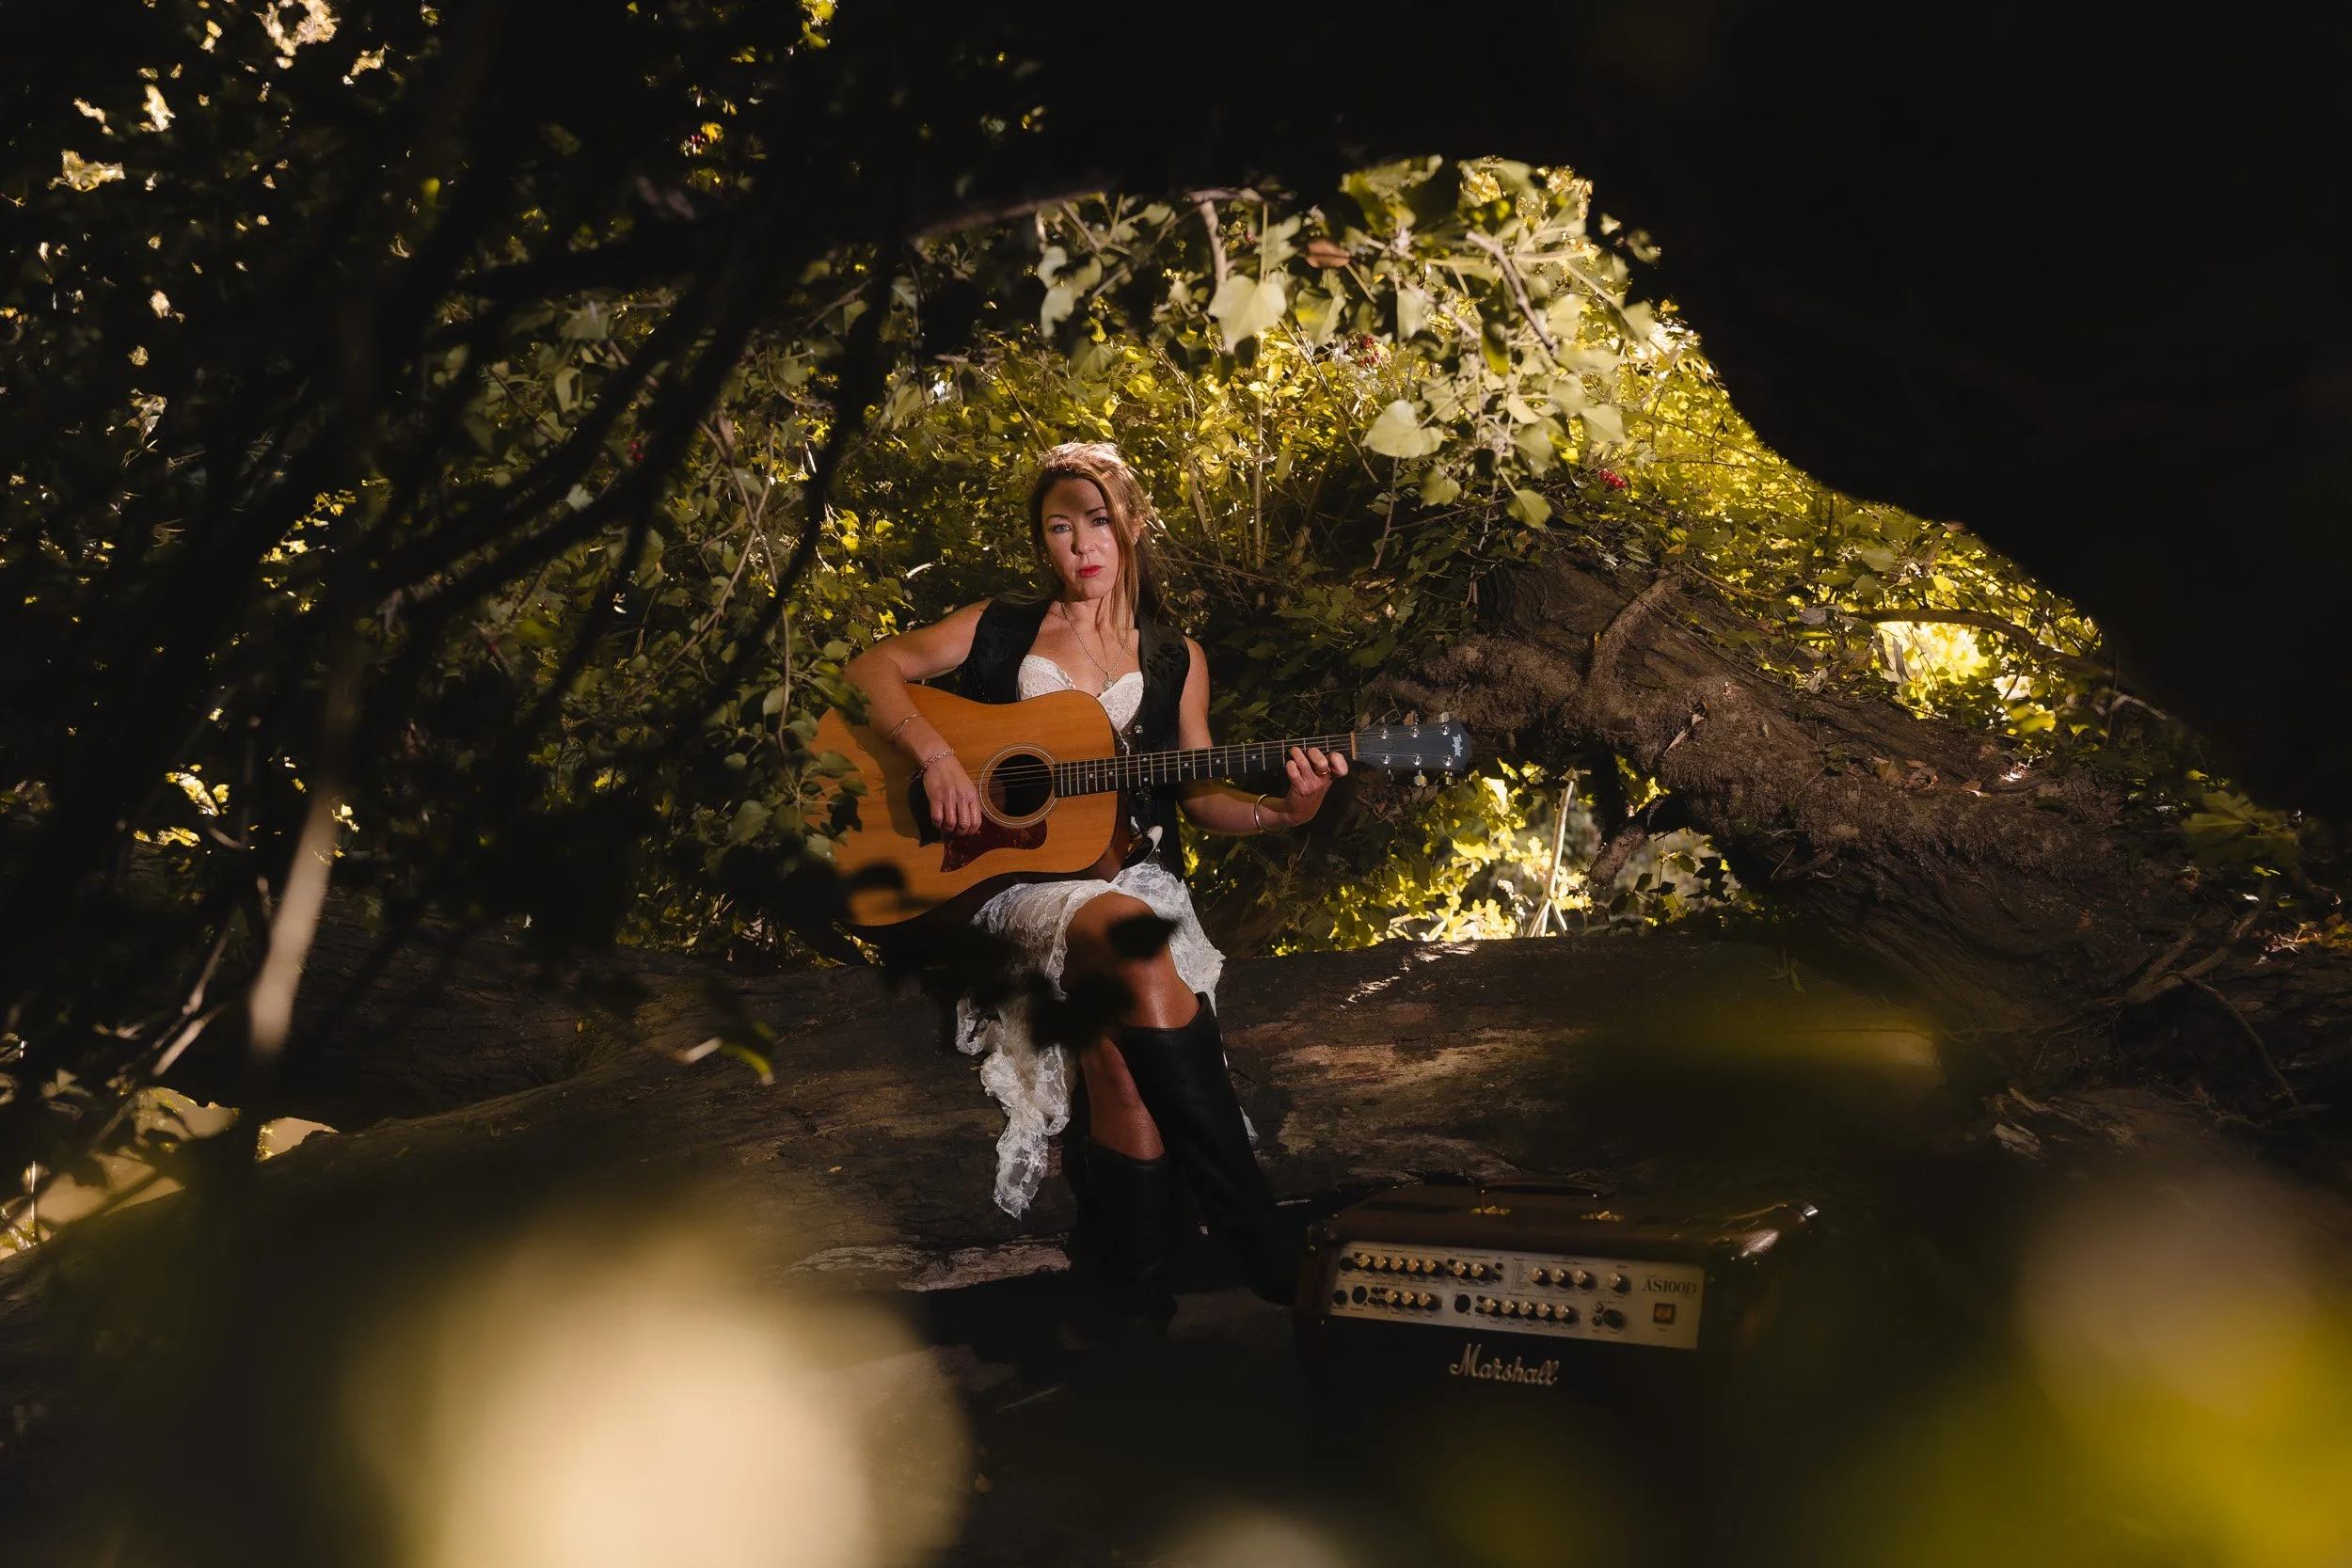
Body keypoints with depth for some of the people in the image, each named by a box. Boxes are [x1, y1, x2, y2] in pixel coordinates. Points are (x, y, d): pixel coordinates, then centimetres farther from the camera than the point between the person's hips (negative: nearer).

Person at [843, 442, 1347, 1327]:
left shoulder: (1174, 660, 17)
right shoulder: (999, 630, 13)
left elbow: (1199, 797, 15)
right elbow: (874, 666, 6)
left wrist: (1283, 813, -5)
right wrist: (933, 754, -10)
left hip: (1134, 876, 2)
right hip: (1015, 880, -2)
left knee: (1125, 1050, -34)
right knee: (1132, 936, -38)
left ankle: (1134, 1303, -21)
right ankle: (1260, 1245, -37)